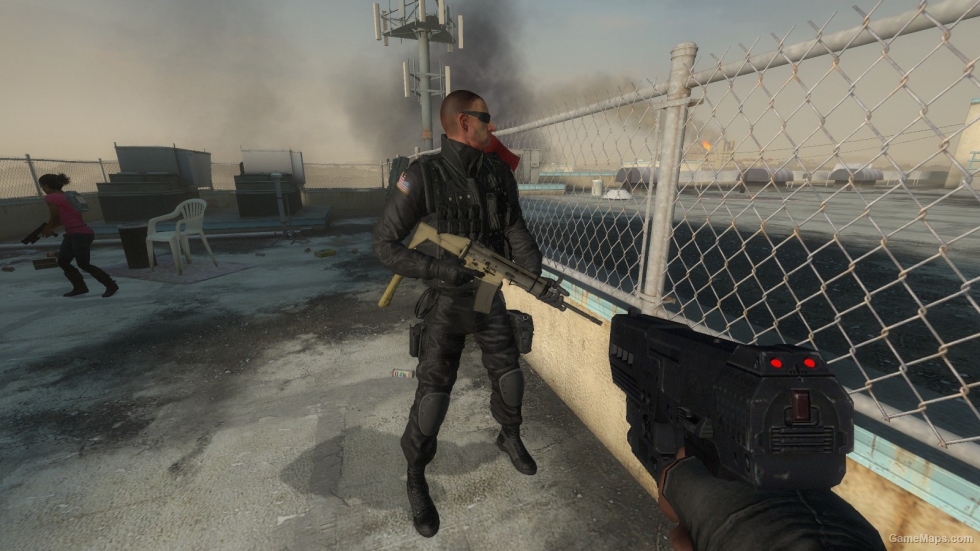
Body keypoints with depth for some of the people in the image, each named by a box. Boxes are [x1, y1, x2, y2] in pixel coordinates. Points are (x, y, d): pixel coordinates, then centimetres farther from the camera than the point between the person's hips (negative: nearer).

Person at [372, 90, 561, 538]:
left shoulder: (500, 173, -2)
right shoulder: (422, 175, -17)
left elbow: (515, 228, 2)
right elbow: (385, 245, -16)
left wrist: (533, 269, -14)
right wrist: (445, 271, -24)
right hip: (447, 302, -4)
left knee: (508, 373, 15)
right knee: (434, 392, 0)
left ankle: (510, 437, 46)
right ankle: (416, 479, 28)